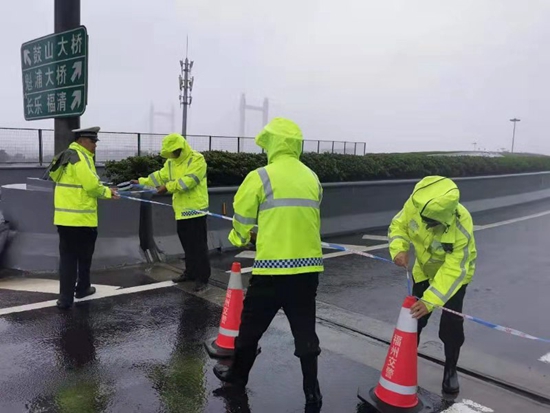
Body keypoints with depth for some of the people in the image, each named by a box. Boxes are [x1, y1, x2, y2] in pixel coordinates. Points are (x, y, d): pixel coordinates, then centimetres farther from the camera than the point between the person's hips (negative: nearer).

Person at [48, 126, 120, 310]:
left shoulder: (67, 156, 15)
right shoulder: (81, 158, -15)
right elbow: (91, 185, -21)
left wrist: (102, 190, 13)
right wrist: (107, 192, -4)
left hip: (64, 217, 8)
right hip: (81, 218, -8)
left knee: (67, 257, 7)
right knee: (84, 255, 12)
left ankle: (65, 298, 6)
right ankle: (82, 288, 28)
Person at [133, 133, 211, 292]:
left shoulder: (197, 160, -13)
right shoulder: (171, 162, 13)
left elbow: (189, 180, -23)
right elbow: (159, 176, 15)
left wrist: (168, 187, -26)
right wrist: (141, 182, 7)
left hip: (195, 210, -8)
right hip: (181, 210, 8)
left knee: (199, 245, -5)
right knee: (187, 244, 17)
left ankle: (202, 278, 1)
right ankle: (190, 272, 30)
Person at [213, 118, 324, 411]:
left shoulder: (261, 177, -9)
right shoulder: (312, 177, 6)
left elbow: (242, 219, -1)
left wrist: (243, 238, 21)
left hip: (272, 268, -4)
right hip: (308, 266, 5)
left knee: (252, 324, 16)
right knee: (305, 330, 16)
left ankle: (237, 375, 36)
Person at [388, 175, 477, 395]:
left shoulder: (462, 227, -41)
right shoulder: (414, 204, -32)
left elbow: (453, 270, -38)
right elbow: (398, 225, -12)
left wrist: (430, 301, -45)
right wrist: (399, 249, -32)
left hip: (455, 272, -3)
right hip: (424, 270, 4)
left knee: (451, 325, -6)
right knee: (413, 318, 8)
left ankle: (450, 370, 19)